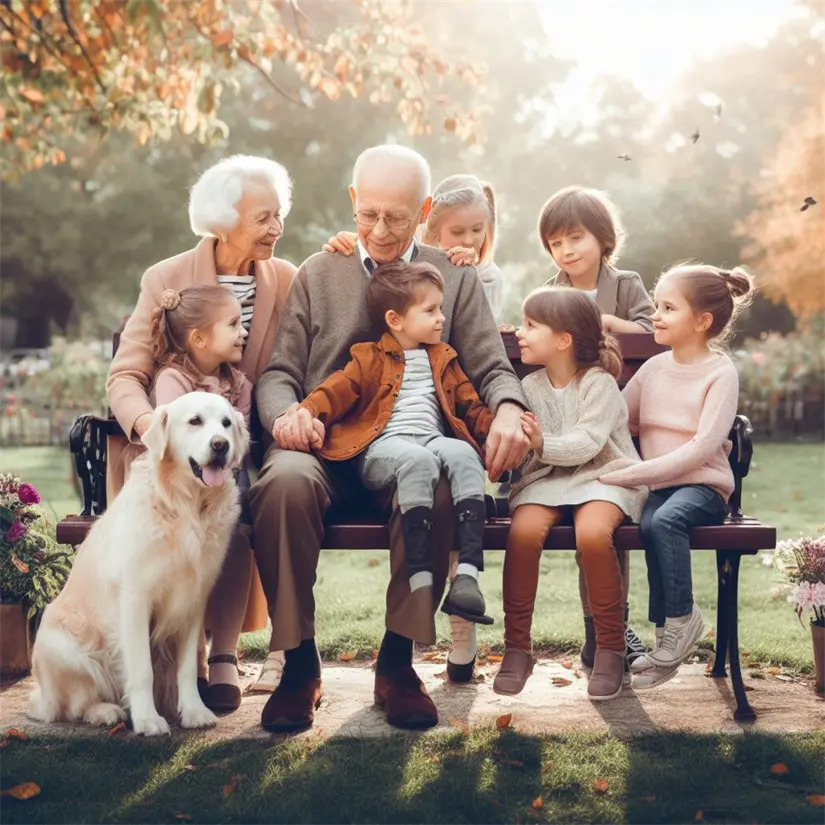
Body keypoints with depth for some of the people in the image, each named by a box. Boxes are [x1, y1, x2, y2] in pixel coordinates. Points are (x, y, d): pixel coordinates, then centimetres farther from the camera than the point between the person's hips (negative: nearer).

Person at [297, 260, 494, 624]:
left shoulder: (443, 359, 28)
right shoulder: (370, 358, 15)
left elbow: (470, 406, 25)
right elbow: (338, 389, 2)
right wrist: (309, 414, -18)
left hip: (434, 439, 4)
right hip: (382, 447, -3)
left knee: (463, 453, -33)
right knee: (417, 460, -39)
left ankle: (468, 572, -43)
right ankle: (420, 578, -44)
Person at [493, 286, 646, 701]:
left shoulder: (599, 383, -5)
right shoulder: (529, 387, 10)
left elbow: (587, 442, -17)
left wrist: (543, 444, -29)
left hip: (602, 475, -4)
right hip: (546, 479, 4)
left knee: (592, 534, -35)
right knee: (523, 531, -29)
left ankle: (610, 648, -15)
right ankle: (517, 648, -15)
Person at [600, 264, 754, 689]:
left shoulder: (720, 372, -5)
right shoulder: (654, 368, 12)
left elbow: (703, 447, -16)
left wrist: (628, 474, -23)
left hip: (702, 485, -4)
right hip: (653, 486, 4)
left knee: (663, 521, -34)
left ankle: (678, 620, -16)